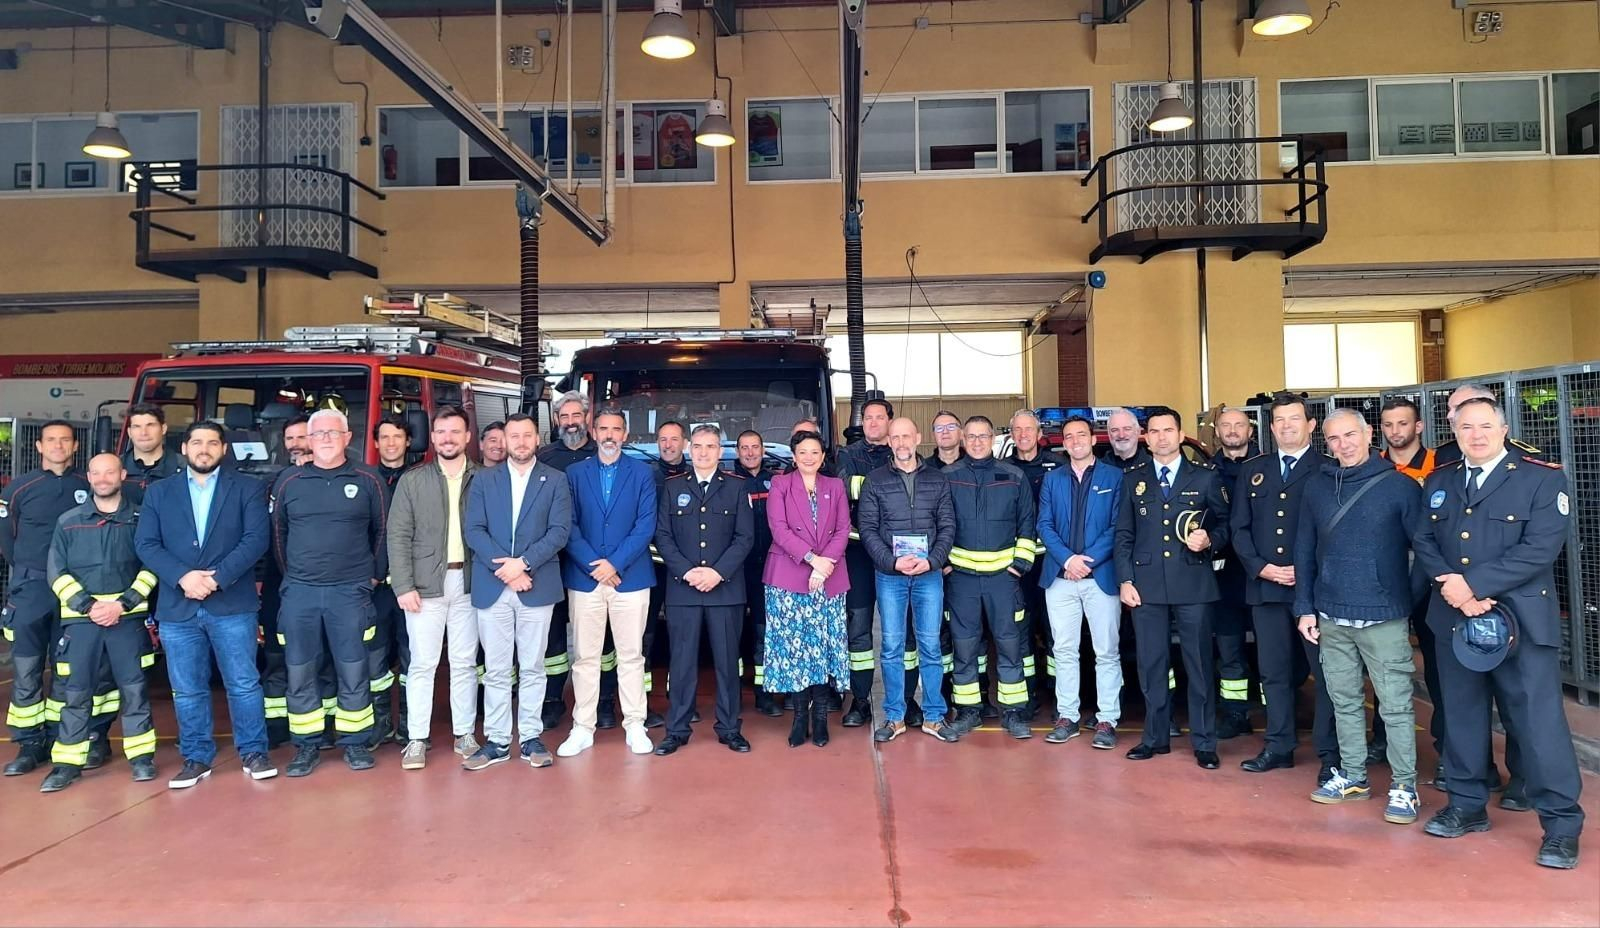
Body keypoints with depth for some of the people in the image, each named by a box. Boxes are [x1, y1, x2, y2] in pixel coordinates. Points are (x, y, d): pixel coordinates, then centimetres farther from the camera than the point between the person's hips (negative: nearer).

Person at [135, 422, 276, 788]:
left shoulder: (247, 488, 5)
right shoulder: (159, 492, 12)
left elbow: (257, 538, -5)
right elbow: (146, 544, 3)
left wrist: (218, 578, -15)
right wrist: (183, 577, -13)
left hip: (232, 604, -2)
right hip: (177, 607, 2)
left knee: (243, 684, 1)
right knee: (187, 691, 8)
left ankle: (253, 753, 13)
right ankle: (196, 758, 20)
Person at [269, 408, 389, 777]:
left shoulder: (368, 480, 1)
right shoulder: (289, 481, 5)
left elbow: (382, 531, 7)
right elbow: (278, 532, 13)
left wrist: (375, 574, 6)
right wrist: (289, 574, 12)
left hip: (350, 591, -2)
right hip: (299, 592, 2)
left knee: (353, 672, 3)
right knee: (299, 673, 7)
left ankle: (355, 742, 15)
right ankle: (306, 745, 19)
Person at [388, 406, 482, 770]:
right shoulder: (412, 481, 4)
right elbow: (399, 536, 1)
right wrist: (403, 585, -7)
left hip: (469, 582, 1)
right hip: (426, 583, 0)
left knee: (465, 663, 9)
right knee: (422, 663, 3)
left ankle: (464, 733, 20)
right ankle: (416, 740, 13)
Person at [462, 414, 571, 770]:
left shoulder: (555, 480, 5)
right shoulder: (483, 480, 8)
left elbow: (559, 530, -4)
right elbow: (473, 530, 0)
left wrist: (524, 563, -16)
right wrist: (505, 569, -12)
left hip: (536, 586, -1)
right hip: (492, 586, 1)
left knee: (532, 667, 7)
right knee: (495, 670, 6)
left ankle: (531, 738, 17)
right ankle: (496, 740, 15)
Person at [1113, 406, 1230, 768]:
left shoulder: (1205, 477, 5)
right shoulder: (1133, 479, 10)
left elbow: (1224, 524, 10)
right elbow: (1124, 534, 9)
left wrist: (1210, 540, -12)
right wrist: (1125, 580, 1)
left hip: (1193, 583, -1)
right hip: (1146, 585, 2)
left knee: (1199, 664, 3)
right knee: (1151, 665, 8)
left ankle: (1204, 743, 15)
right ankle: (1156, 737, 21)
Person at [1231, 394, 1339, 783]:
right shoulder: (1252, 471, 13)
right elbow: (1239, 528, 10)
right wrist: (1259, 567, -5)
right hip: (1264, 585, 4)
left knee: (1325, 670, 1)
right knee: (1273, 671, 10)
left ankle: (1330, 753, 10)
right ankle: (1279, 745, 20)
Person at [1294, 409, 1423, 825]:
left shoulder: (1400, 486, -5)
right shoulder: (1316, 486, 5)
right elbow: (1305, 550, 8)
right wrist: (1305, 608, 6)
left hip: (1384, 618, -4)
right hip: (1331, 618, 4)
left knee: (1396, 705, 2)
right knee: (1345, 701, 14)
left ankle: (1404, 786, 14)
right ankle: (1353, 775, 27)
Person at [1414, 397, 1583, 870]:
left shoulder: (1543, 478, -4)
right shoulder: (1438, 482, 11)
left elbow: (1540, 548, -14)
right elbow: (1423, 541, 5)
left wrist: (1473, 583, -18)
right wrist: (1453, 588, -12)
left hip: (1520, 619, -4)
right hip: (1453, 618, 5)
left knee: (1539, 720, -3)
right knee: (1463, 715, 13)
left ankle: (1562, 823, 10)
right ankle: (1467, 805, 26)